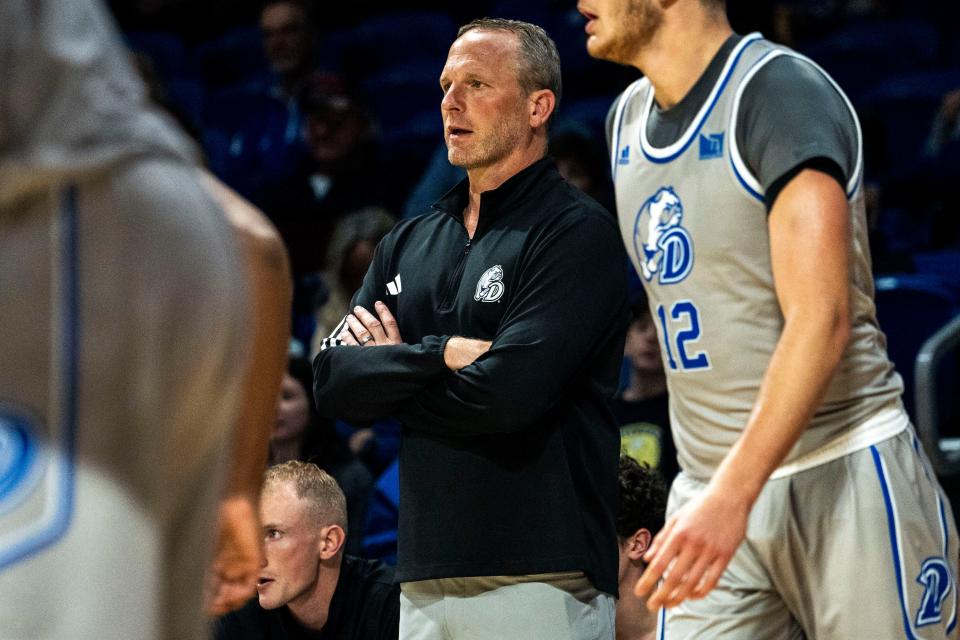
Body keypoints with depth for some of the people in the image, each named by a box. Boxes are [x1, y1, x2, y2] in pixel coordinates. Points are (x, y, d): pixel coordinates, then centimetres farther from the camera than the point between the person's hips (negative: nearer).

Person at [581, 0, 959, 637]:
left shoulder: (780, 90, -13)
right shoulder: (629, 118, 12)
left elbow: (821, 321, -22)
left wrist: (733, 495, -31)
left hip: (844, 483, -7)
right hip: (710, 492, 7)